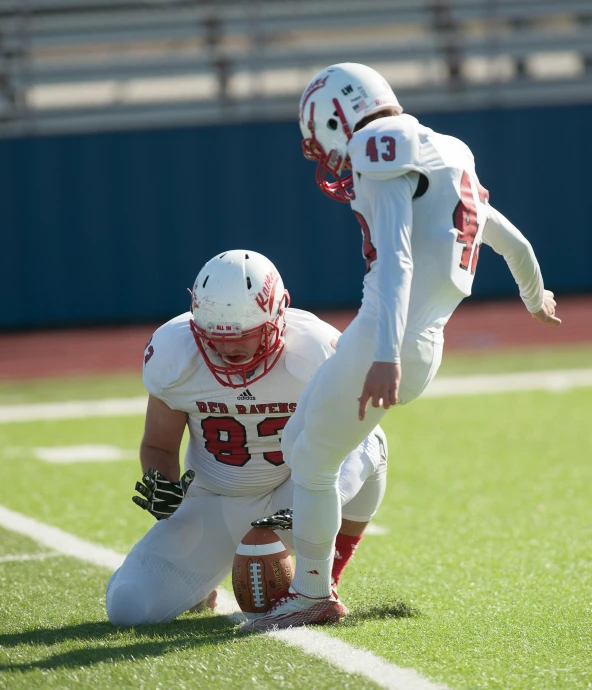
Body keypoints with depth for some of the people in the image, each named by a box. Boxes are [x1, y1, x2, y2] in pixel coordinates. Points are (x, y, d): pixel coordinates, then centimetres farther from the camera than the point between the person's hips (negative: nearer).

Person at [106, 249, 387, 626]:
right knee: (129, 608, -18)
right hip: (215, 504, 1)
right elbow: (159, 446, -1)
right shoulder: (175, 355, -17)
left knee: (368, 443, -32)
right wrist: (161, 487, -24)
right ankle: (199, 576, 20)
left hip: (292, 495, -1)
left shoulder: (313, 352, -23)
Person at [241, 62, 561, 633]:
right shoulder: (448, 163, 21)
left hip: (388, 340, -10)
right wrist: (534, 295, 54)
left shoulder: (384, 150, -7)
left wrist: (385, 355, -31)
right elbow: (513, 243, 32)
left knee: (312, 462, 5)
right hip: (423, 346, 10)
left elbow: (396, 259, -21)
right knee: (300, 446, 21)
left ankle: (312, 595, 17)